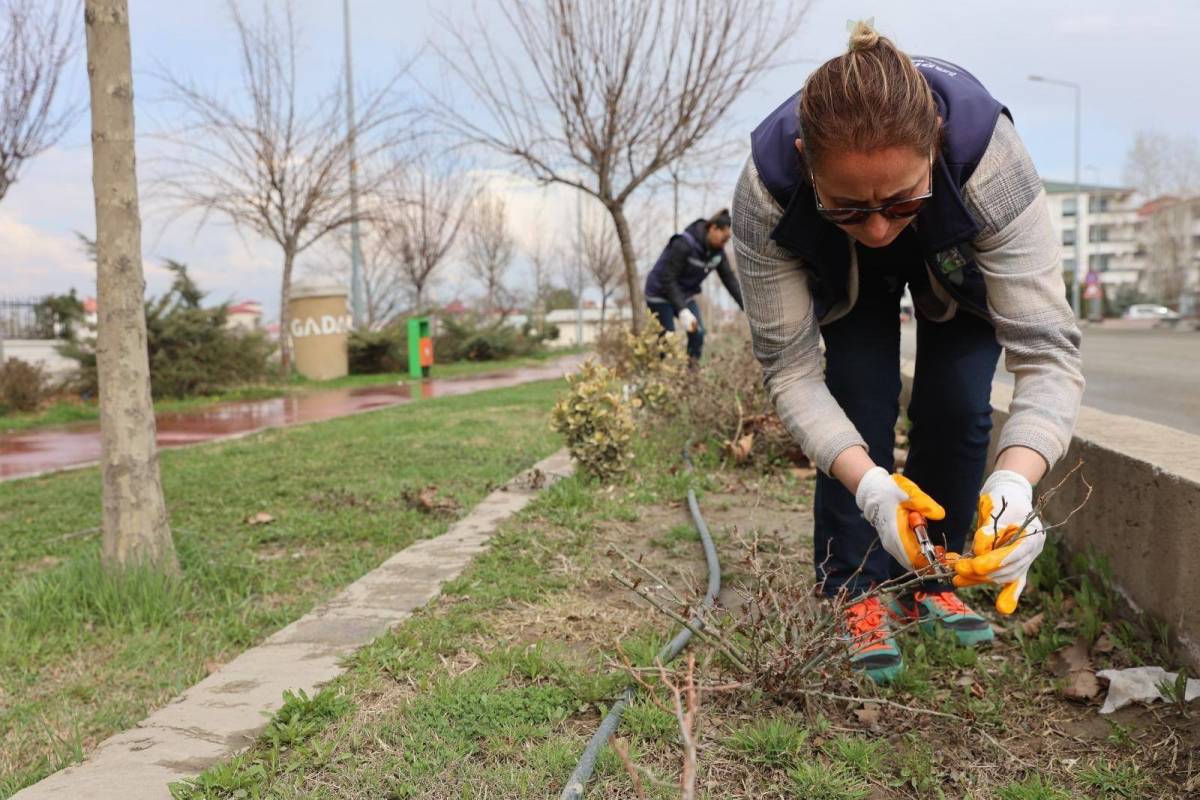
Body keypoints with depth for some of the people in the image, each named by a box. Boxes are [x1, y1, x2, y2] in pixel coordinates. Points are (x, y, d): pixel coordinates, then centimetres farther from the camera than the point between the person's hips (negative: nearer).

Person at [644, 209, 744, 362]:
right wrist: (682, 311, -34)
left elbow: (729, 278, -4)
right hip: (661, 294, -6)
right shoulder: (684, 244, -28)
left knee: (698, 333, -10)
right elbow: (668, 280, -28)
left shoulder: (717, 250, -6)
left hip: (685, 295, 7)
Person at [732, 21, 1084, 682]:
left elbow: (1047, 350, -43)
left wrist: (1014, 483, -60)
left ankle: (933, 585, 11)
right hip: (844, 278, 0)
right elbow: (790, 367, -34)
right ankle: (861, 593, 2)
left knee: (956, 406, -10)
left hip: (959, 262, 0)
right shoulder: (766, 189, -41)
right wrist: (869, 485, -48)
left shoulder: (987, 156, -43)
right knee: (860, 404, -15)